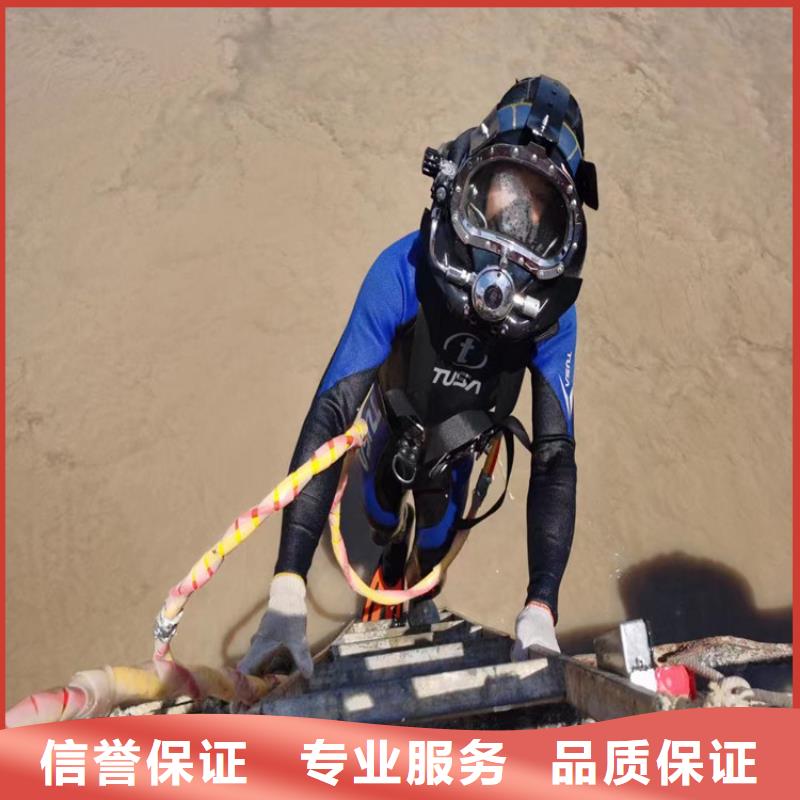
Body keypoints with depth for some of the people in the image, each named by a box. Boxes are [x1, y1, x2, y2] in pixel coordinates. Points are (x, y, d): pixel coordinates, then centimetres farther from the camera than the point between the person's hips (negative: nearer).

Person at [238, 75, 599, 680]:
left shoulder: (554, 309, -35)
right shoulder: (405, 269, -43)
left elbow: (556, 456, -33)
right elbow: (330, 414, -45)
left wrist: (541, 608, -44)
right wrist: (287, 589, -51)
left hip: (462, 432, 1)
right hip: (393, 416, -1)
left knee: (438, 534, 18)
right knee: (385, 518, 23)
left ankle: (422, 590, 56)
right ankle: (390, 573, 62)